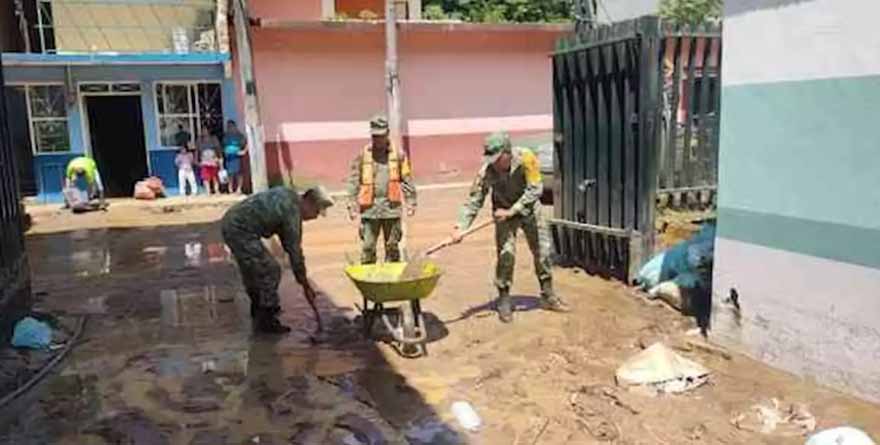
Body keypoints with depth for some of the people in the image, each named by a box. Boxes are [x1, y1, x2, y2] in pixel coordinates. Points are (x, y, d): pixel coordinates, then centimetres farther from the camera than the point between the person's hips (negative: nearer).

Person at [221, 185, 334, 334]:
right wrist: (306, 286, -4)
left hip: (230, 220, 10)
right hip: (240, 230, -10)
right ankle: (265, 322, 6)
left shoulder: (289, 196, 10)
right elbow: (295, 251, -12)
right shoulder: (293, 211, -17)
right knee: (270, 271, -4)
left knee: (251, 268, 25)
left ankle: (258, 308, 43)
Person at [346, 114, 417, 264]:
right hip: (369, 208, -1)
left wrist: (411, 202, 4)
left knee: (392, 246, 10)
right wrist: (352, 205, -2)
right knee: (367, 247, 0)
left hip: (392, 208, 1)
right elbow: (353, 182, 3)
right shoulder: (362, 155, 2)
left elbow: (407, 180, 7)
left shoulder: (398, 154, 4)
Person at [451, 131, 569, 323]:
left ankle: (548, 296, 24)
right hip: (504, 212, -1)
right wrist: (461, 227, -31)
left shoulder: (526, 159, -29)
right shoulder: (487, 171, -26)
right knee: (505, 254, -11)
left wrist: (511, 211, -31)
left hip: (529, 209, 1)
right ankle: (504, 301, 4)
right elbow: (474, 200, -22)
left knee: (542, 251, 7)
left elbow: (535, 190, -27)